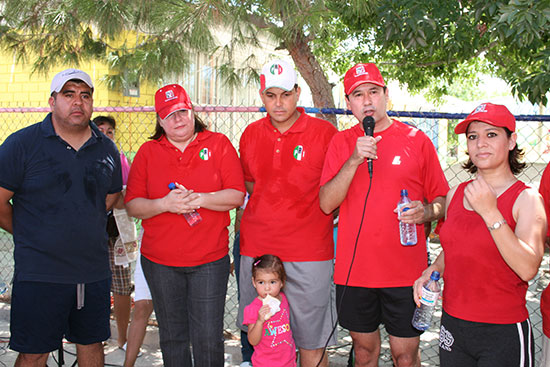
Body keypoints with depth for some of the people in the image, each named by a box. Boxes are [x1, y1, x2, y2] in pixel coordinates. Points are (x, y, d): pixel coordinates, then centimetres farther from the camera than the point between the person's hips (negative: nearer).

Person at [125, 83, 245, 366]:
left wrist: (198, 199, -19)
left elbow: (236, 195, -5)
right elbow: (132, 205, 1)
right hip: (159, 262, 2)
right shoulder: (148, 152, 6)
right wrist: (164, 204, -17)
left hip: (210, 260, -2)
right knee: (172, 337, 14)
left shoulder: (218, 144, 2)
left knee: (208, 338, 2)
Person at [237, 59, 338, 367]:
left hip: (308, 255, -4)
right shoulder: (251, 134, 7)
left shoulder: (324, 132, -5)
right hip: (256, 249, 4)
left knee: (311, 342, 5)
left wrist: (318, 218, -3)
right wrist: (267, 215, 12)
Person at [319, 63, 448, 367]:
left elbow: (442, 200, 5)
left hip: (405, 272, -1)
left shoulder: (416, 140, 0)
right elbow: (326, 204, -6)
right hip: (353, 270, 2)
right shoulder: (341, 142, 4)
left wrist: (425, 212, -17)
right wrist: (354, 160, -17)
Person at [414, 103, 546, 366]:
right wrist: (432, 271, 0)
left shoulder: (527, 199, -9)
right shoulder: (455, 194, 5)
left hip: (504, 334, -4)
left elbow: (528, 269, -21)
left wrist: (490, 212, -25)